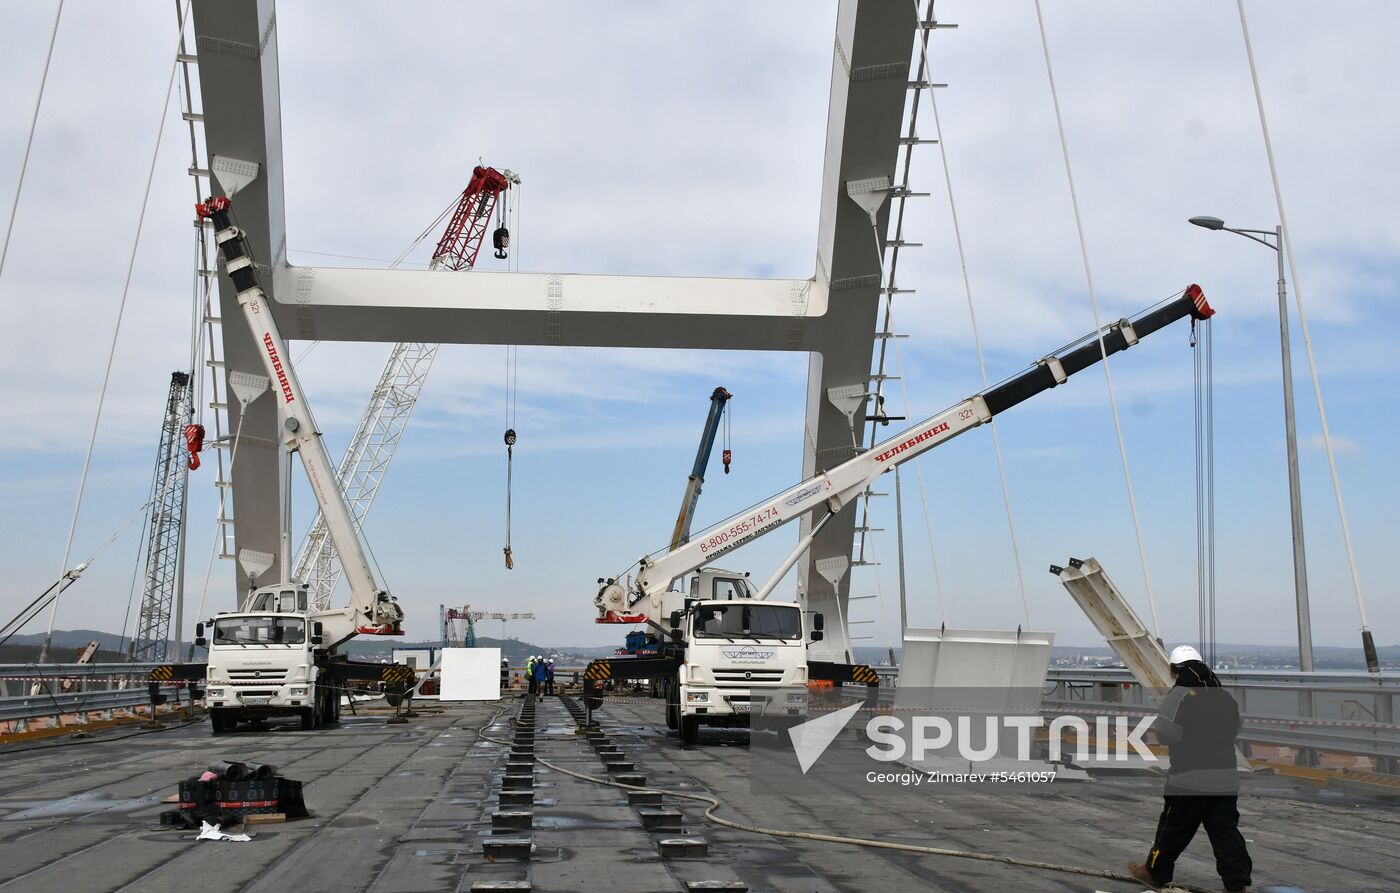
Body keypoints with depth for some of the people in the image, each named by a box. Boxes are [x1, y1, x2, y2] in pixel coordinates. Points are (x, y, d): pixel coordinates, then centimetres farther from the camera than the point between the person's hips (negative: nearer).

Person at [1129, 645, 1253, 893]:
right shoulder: (1225, 696, 9)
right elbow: (1233, 729, 21)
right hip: (1225, 777, 5)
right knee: (1225, 829, 7)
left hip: (1189, 777, -5)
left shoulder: (1180, 695, -13)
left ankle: (1155, 872, 22)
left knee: (1174, 827, 8)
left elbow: (1165, 733, -21)